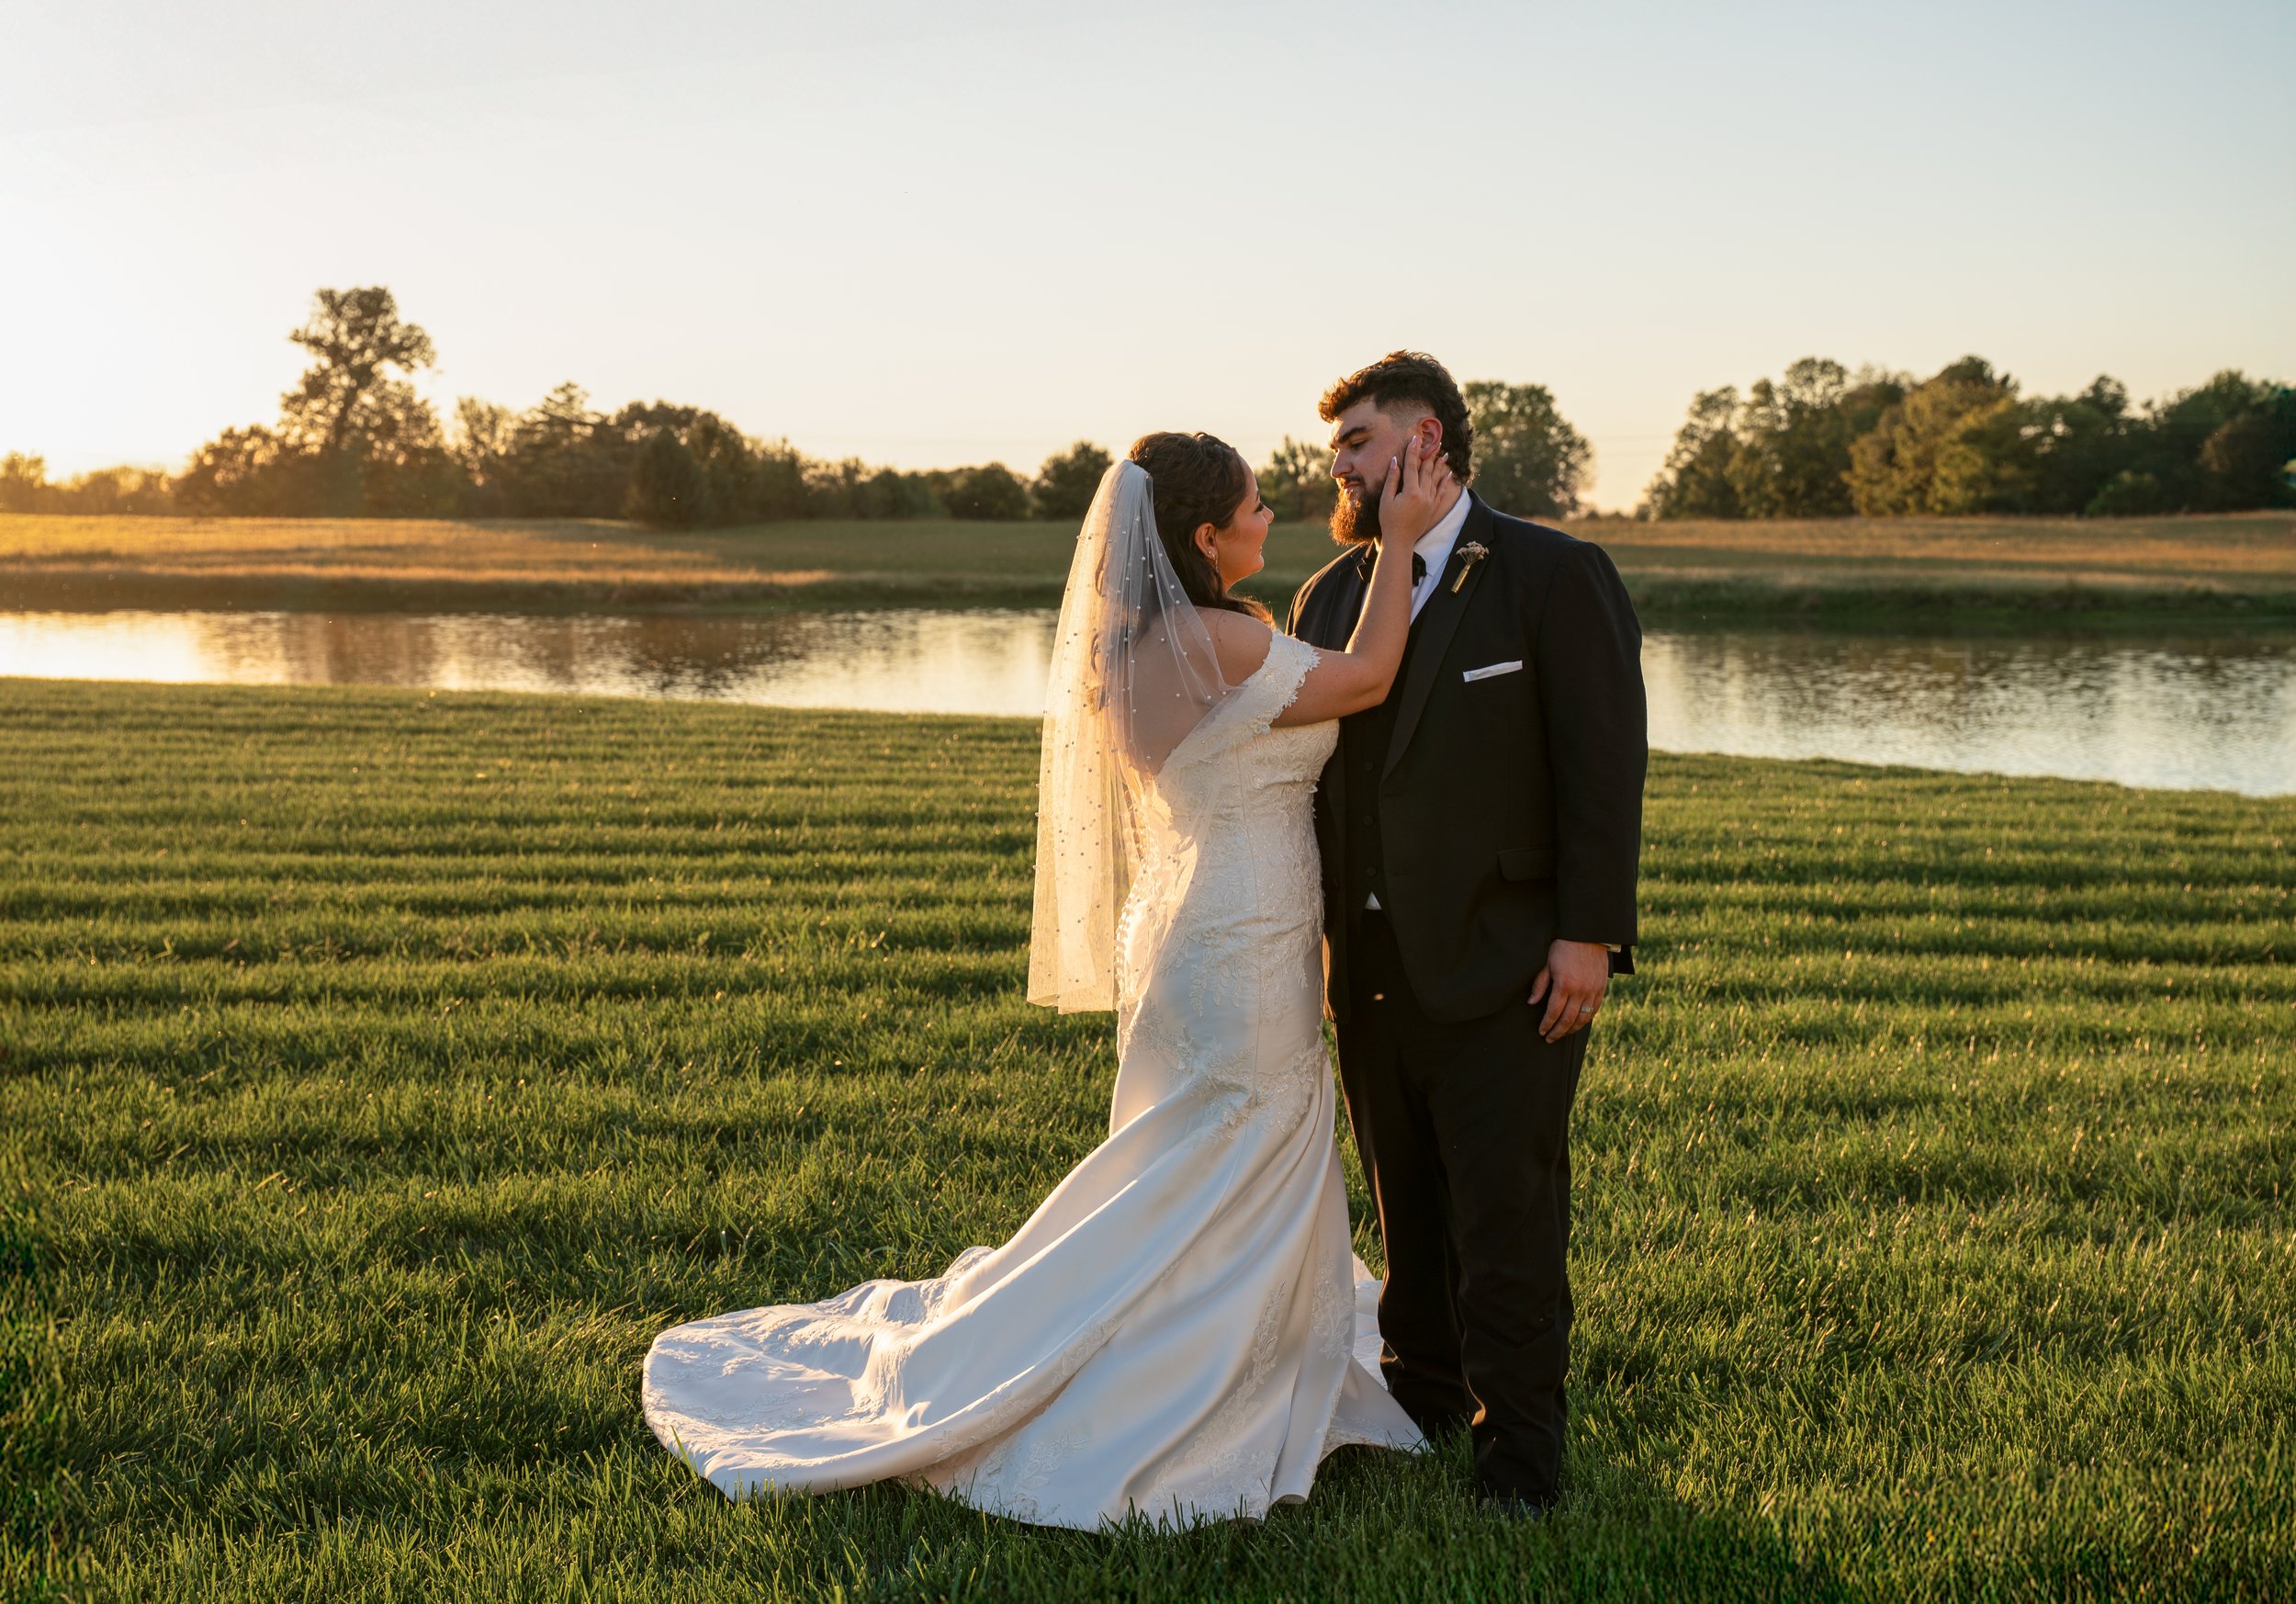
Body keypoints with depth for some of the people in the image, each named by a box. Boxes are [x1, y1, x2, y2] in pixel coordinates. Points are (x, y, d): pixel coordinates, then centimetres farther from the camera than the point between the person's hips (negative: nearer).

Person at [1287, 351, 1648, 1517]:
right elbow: (1307, 775, 12)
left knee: (1508, 1221, 2)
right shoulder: (1329, 596, 10)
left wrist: (1590, 935, -15)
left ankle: (1518, 1440, 17)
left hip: (1506, 972, -5)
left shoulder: (1556, 578, -6)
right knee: (1408, 1208, 17)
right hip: (1374, 972, 5)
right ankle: (1422, 1391, 34)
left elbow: (1606, 766, -10)